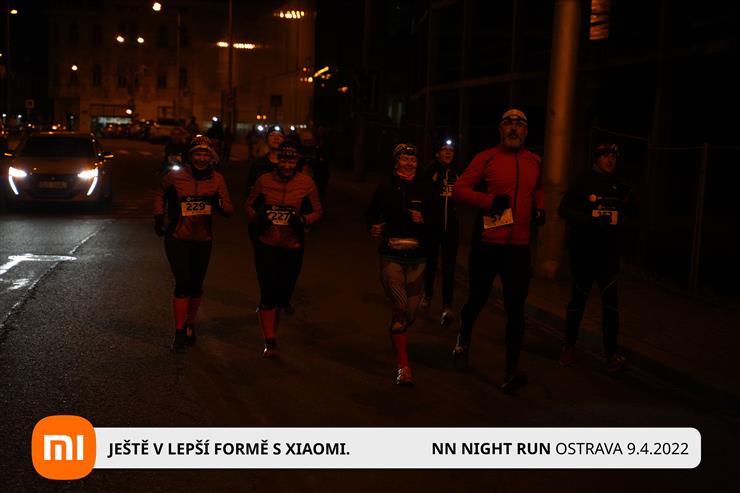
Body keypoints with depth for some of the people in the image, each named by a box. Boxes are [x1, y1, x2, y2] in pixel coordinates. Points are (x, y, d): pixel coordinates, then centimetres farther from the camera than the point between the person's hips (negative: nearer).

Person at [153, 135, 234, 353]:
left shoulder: (217, 179, -4)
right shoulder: (175, 176, -7)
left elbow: (229, 210, -6)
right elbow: (160, 194, 13)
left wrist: (219, 203, -26)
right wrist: (159, 217, 4)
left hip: (203, 240, 3)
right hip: (177, 239, -2)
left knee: (196, 285, 13)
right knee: (183, 283, -10)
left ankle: (190, 324, 34)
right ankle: (179, 332, -1)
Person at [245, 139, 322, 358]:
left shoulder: (306, 183, -7)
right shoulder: (264, 180, -6)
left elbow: (317, 211, 2)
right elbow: (249, 204, 7)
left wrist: (303, 220, -18)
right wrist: (256, 218, -14)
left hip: (293, 246, 1)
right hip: (267, 244, -1)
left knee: (284, 293, 12)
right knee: (268, 293, -6)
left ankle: (266, 309, 46)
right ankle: (270, 341, 5)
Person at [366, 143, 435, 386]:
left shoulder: (424, 188, 4)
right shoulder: (385, 188, 1)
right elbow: (371, 215, 12)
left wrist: (423, 219, -12)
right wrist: (373, 228, -7)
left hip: (416, 258, 2)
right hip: (391, 257, -2)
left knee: (410, 312, 10)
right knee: (400, 307, -13)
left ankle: (399, 350, 38)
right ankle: (403, 366, -6)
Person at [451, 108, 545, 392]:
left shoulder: (534, 162, 9)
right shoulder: (486, 159, -4)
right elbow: (459, 190, -6)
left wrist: (540, 207, 9)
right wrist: (490, 201, -18)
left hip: (519, 247, 2)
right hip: (486, 244, -2)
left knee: (515, 307, -5)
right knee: (477, 299, 13)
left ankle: (511, 370, 0)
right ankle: (463, 342, 43)